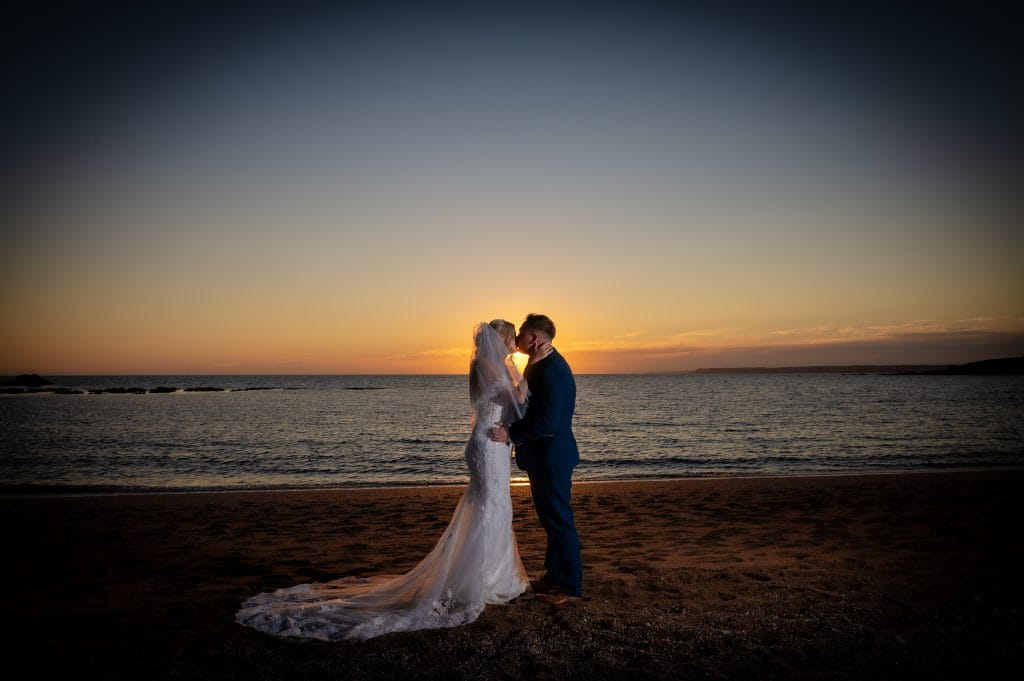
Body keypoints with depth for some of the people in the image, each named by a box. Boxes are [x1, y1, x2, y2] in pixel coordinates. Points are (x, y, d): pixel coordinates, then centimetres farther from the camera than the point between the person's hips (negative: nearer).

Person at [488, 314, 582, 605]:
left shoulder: (553, 370, -23)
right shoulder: (539, 365, 9)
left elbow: (548, 423, -28)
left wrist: (509, 434, -22)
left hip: (552, 457, -10)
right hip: (542, 457, 10)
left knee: (559, 520, 0)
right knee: (550, 518, 19)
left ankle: (571, 587, 13)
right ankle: (554, 575, 33)